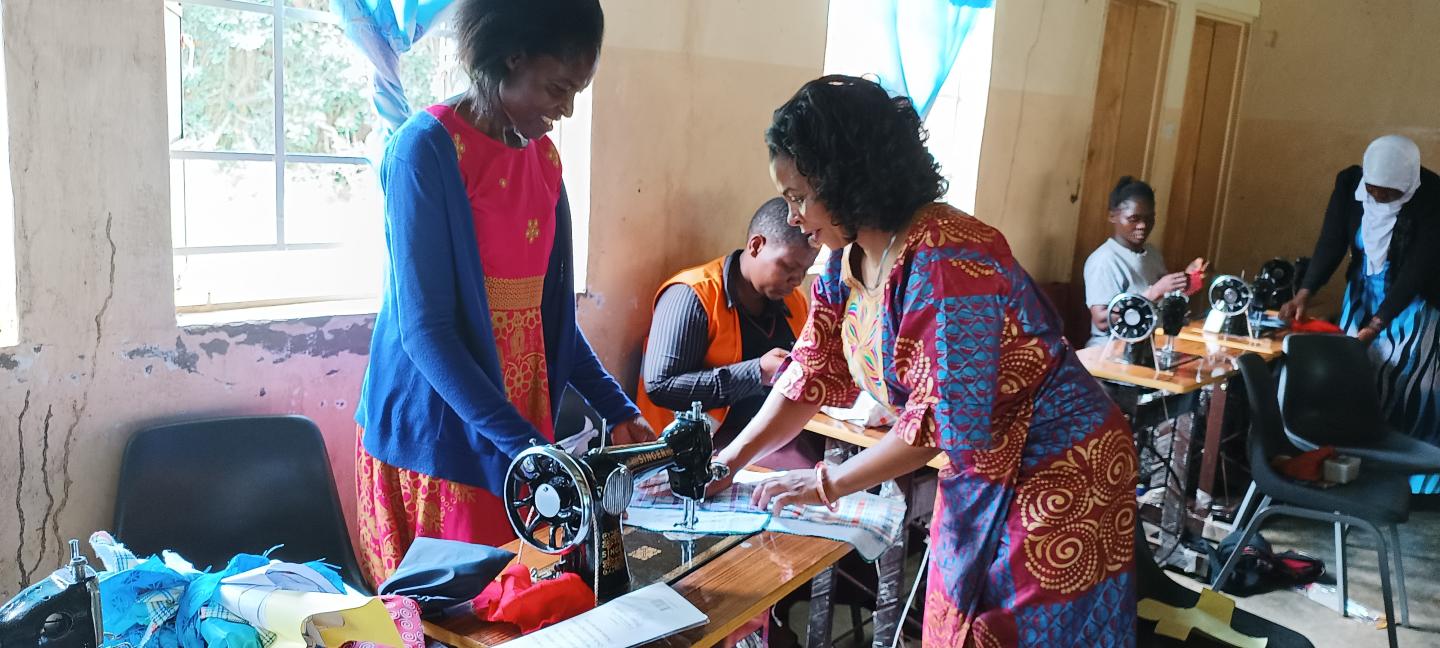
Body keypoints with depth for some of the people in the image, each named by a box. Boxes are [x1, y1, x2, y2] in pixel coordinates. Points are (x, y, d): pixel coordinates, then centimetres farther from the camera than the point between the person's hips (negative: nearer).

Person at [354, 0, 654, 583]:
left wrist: (617, 410, 5)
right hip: (435, 430, -6)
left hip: (523, 421, 6)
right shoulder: (428, 149, -14)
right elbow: (425, 329, -19)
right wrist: (525, 444, -24)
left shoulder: (544, 156, 6)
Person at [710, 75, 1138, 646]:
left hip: (1058, 472, -8)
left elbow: (944, 422, -29)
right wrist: (727, 462, -1)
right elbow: (812, 375, 4)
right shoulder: (848, 259, -2)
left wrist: (826, 484, -20)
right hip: (977, 471, 8)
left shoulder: (946, 262, -29)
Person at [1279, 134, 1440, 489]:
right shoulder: (1349, 182, -14)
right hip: (1363, 294, 4)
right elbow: (1331, 242, -13)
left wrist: (1377, 324, -34)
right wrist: (1304, 293, -26)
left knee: (1407, 388, -7)